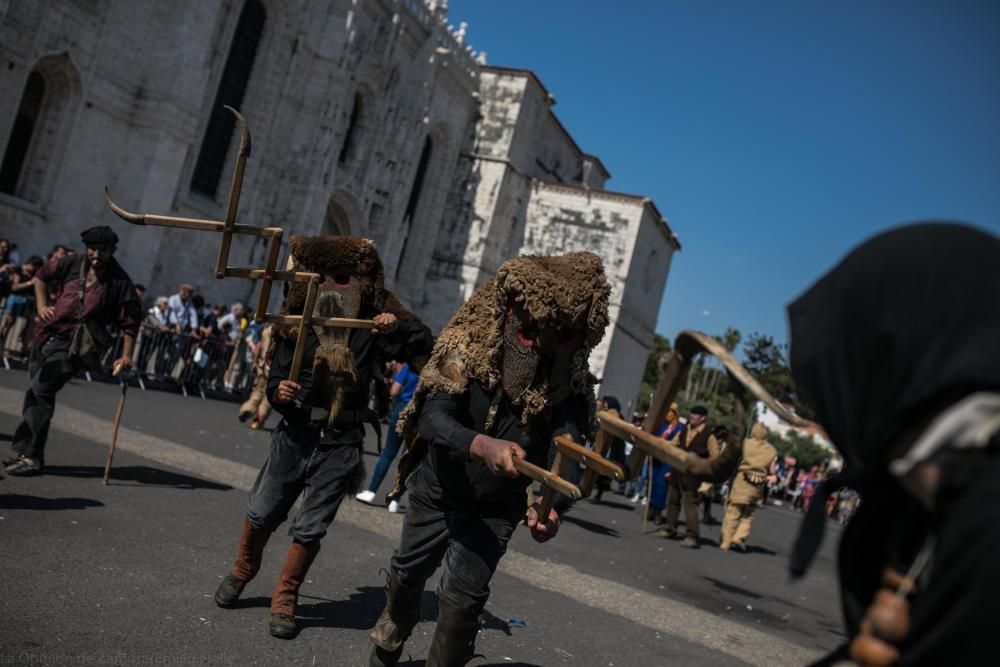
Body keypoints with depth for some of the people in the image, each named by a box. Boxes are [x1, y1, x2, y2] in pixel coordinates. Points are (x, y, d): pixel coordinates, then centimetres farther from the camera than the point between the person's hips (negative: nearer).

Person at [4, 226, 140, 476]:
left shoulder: (120, 282, -9)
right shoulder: (72, 265, 5)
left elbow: (130, 321, -9)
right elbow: (41, 275, 23)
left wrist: (126, 356, -15)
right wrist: (41, 305, 10)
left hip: (73, 345, -6)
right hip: (46, 335, 6)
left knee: (39, 391, -18)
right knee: (37, 393, 15)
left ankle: (32, 456, -13)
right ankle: (25, 451, 29)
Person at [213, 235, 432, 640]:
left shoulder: (371, 327, -5)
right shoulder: (298, 326, -5)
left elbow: (424, 346, -4)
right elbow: (276, 378, -3)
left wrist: (399, 326, -21)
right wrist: (278, 391, -25)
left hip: (340, 445, -1)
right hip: (295, 435, 1)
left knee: (310, 529, 4)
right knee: (262, 513, 14)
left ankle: (284, 600, 23)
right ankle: (241, 572, 42)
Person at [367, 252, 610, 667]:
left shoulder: (571, 385, -21)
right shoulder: (468, 350, -25)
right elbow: (433, 418, -35)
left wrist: (550, 505, -52)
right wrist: (482, 445, -55)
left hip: (495, 508, -1)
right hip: (436, 491, 1)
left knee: (463, 597, -6)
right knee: (408, 572, 21)